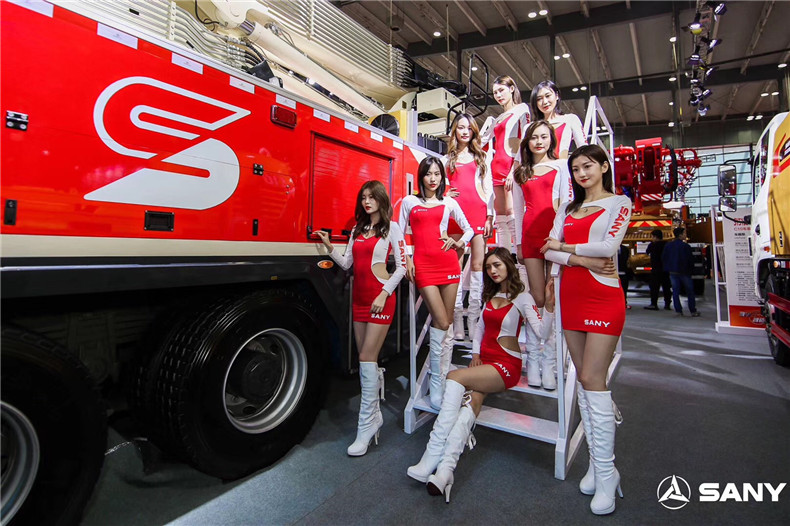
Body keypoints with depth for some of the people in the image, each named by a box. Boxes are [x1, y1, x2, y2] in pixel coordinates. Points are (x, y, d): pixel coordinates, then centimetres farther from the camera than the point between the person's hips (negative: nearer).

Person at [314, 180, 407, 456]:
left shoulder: (391, 228, -1)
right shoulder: (357, 230, 16)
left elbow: (401, 267, -5)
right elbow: (346, 263, 12)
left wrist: (384, 294, -15)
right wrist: (329, 246, -4)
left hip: (380, 298, -6)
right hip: (359, 298, 6)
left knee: (367, 358, -10)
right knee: (367, 358, 10)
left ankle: (366, 427, -1)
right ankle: (375, 415, 23)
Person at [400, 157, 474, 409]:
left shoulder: (449, 203, 14)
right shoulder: (409, 202, 11)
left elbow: (469, 229, 20)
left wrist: (459, 243, 1)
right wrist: (406, 259, 0)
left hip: (448, 263, 2)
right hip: (423, 264, -2)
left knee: (446, 321, 3)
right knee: (441, 322, -11)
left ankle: (444, 376, 14)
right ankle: (436, 383, 0)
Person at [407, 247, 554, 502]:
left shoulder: (522, 297, -2)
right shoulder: (489, 294, 17)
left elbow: (541, 332, -14)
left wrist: (550, 307, -29)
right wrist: (476, 352, 11)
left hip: (506, 365, -5)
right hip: (483, 360, 5)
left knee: (455, 377, -28)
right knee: (473, 400, -25)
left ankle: (432, 460, -31)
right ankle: (445, 469, -41)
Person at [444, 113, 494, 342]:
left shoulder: (481, 157, 18)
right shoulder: (447, 159, 20)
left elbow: (488, 188, 10)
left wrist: (490, 216, 1)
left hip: (478, 212, -1)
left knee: (477, 265, -5)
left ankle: (474, 318, -1)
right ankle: (457, 317, 3)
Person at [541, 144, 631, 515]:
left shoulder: (619, 203, 3)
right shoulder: (568, 209, 16)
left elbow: (609, 245, -14)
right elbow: (548, 250, 4)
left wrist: (565, 246, -3)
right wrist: (583, 260, -11)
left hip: (602, 295, -5)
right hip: (571, 294, 5)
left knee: (592, 379, -9)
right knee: (584, 379, 7)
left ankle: (606, 474, 4)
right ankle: (596, 462, 18)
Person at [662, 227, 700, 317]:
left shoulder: (668, 245, 4)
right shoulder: (685, 245, -12)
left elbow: (663, 258, 9)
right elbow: (690, 259, -9)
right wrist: (691, 269, 3)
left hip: (672, 272, 4)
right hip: (684, 272, -4)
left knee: (675, 291, 6)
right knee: (690, 291, 7)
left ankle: (678, 310, 3)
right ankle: (693, 311, 12)